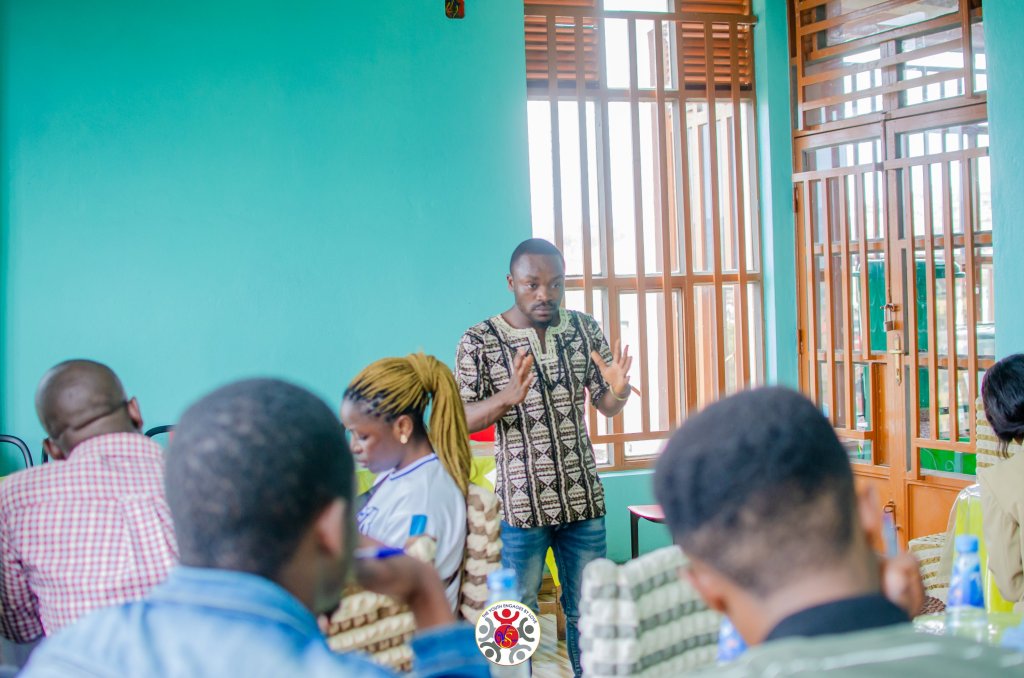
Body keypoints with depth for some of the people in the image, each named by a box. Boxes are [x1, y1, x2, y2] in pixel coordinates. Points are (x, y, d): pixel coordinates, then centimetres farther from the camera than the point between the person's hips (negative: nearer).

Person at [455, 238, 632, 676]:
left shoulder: (585, 330, 2)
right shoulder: (479, 342, -8)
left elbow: (607, 407, 7)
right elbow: (460, 420, -9)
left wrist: (618, 389, -17)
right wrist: (508, 397, -28)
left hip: (582, 497, 3)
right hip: (520, 505, -3)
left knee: (587, 610, 12)